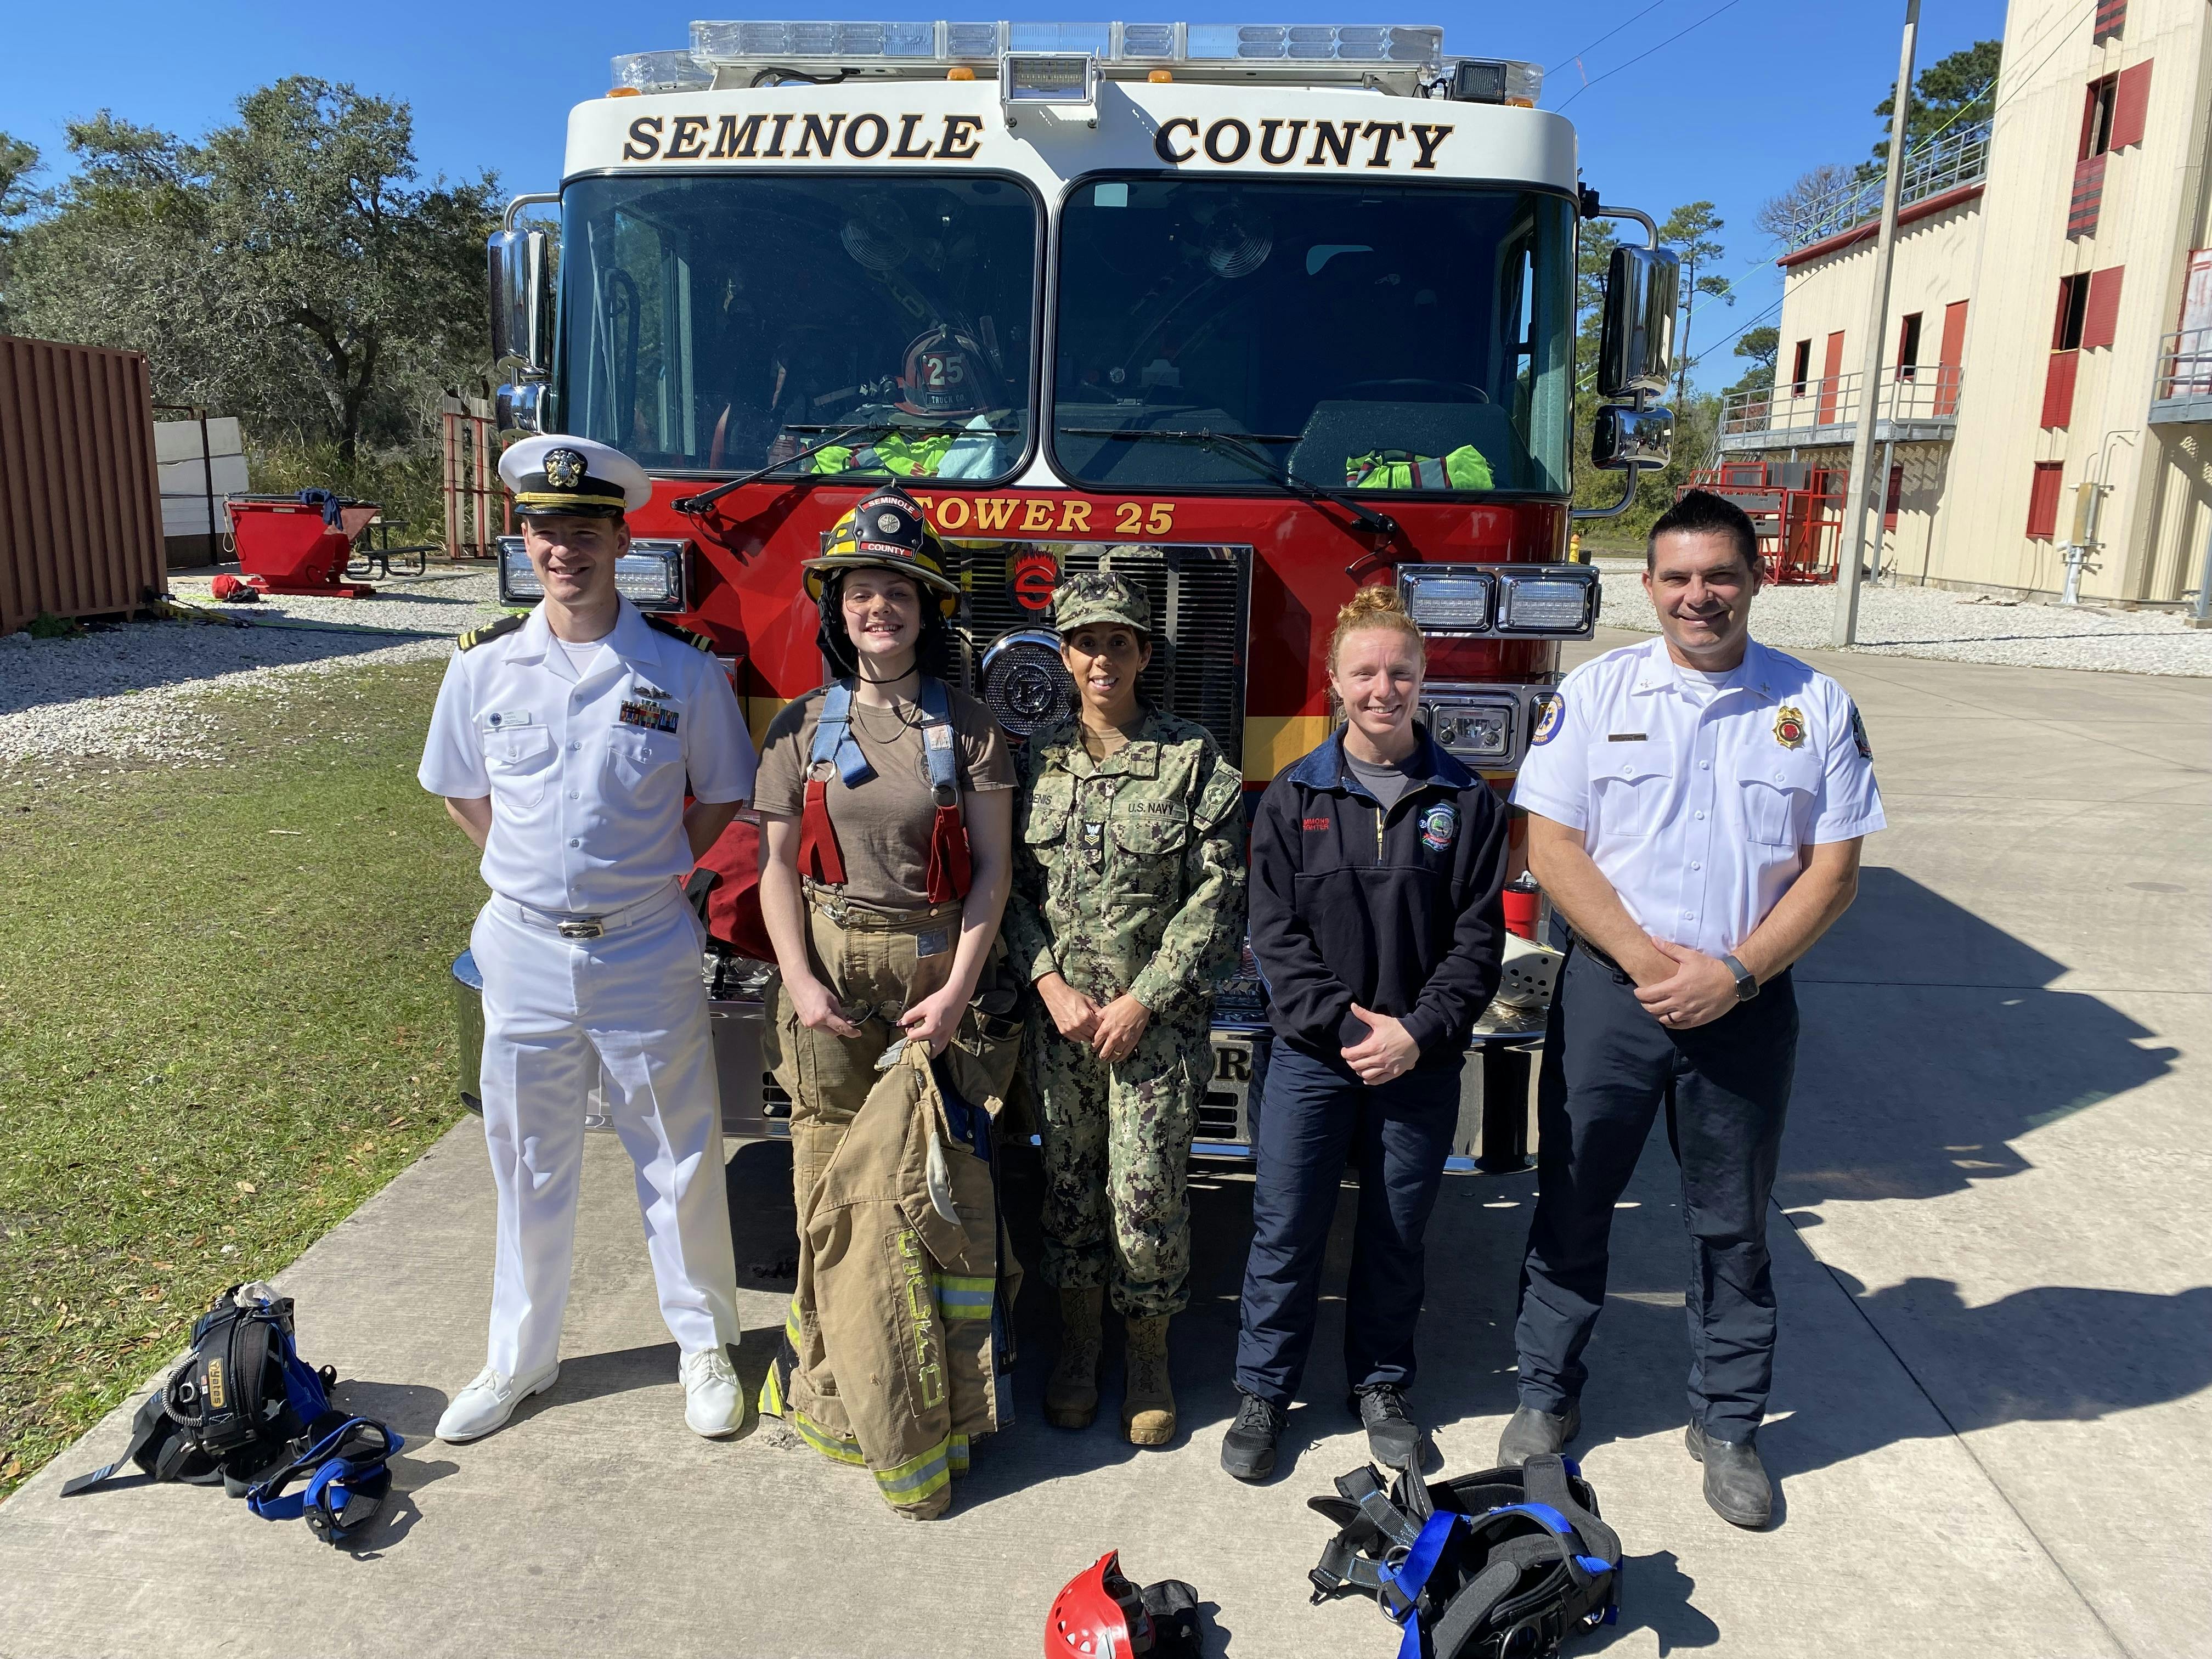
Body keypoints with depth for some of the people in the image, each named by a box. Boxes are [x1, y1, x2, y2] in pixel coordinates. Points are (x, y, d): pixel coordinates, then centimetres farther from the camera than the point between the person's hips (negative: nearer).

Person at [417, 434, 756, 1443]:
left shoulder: (681, 667, -7)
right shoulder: (485, 666, 0)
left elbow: (722, 798, 5)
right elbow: (463, 792, 13)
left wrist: (654, 869, -1)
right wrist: (532, 871, 6)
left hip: (647, 953, -2)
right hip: (525, 951, 2)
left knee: (679, 1159, 9)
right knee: (528, 1166, 15)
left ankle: (704, 1344, 29)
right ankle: (521, 1357, 33)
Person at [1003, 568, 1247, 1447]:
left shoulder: (1195, 761, -4)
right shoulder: (1037, 759, 5)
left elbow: (1216, 898, -6)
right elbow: (1013, 886, 5)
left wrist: (1140, 1002, -11)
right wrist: (1052, 985, -8)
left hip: (1158, 1013, -2)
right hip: (1058, 1008, 3)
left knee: (1146, 1190, -1)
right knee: (1069, 1182, 11)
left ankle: (1150, 1354, 20)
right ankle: (1077, 1341, 29)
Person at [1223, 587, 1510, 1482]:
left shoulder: (1466, 801, 1)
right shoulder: (1292, 798, 0)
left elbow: (1478, 938, -2)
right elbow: (1276, 936, -4)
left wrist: (1418, 1033, -13)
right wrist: (1346, 1023, -14)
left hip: (1421, 1062, 1)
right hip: (1310, 1052, -1)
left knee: (1396, 1233, 13)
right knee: (1285, 1229, 5)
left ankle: (1381, 1385, 32)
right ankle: (1263, 1391, 22)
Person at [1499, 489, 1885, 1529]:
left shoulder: (1815, 705, 1)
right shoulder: (1596, 692, -1)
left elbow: (1834, 869, -1)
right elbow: (1551, 844, -5)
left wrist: (1735, 974, -12)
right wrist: (1645, 957, -14)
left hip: (1746, 1003, 1)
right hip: (1608, 989, 0)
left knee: (1732, 1225, 12)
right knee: (1573, 1203, 9)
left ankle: (1727, 1422, 30)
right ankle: (1548, 1395, 27)